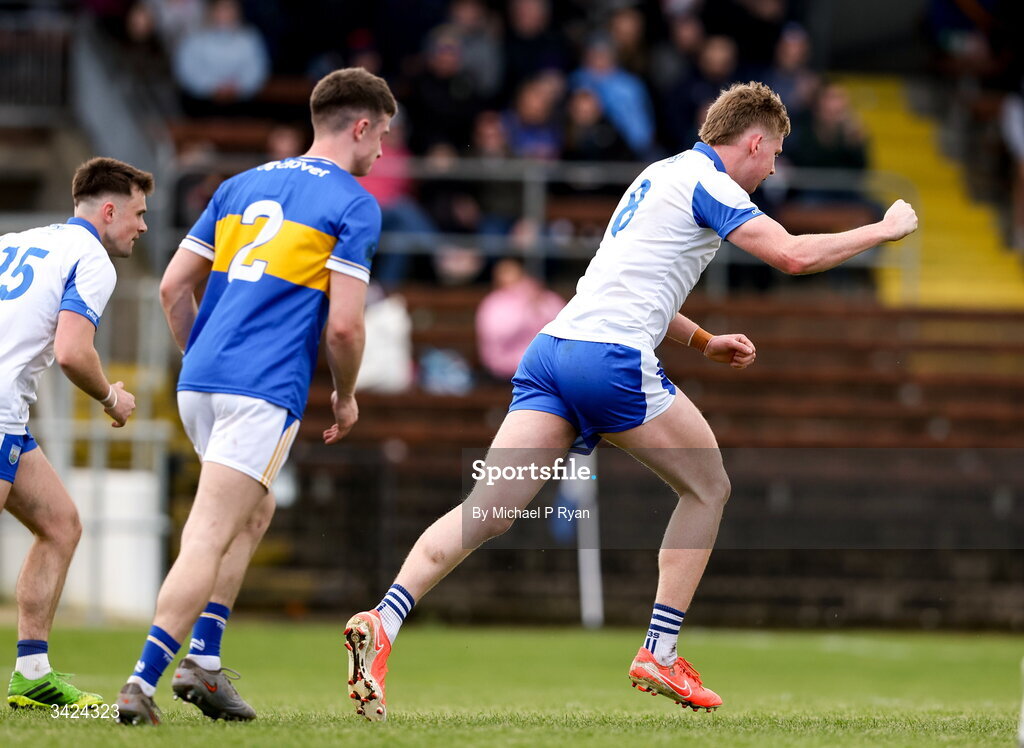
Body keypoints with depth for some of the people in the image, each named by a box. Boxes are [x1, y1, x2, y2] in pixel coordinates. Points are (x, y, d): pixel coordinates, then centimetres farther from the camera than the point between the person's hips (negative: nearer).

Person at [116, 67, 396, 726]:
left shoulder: (242, 186, 18)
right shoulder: (353, 204, -2)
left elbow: (174, 287, 15)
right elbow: (344, 325, -9)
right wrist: (346, 398, 7)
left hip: (199, 381, 7)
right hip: (265, 392, -7)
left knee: (255, 514, 24)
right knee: (210, 539, -10)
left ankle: (203, 658, 15)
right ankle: (143, 681, -18)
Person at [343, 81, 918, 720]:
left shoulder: (663, 175, 28)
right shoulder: (707, 183, -1)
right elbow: (794, 255, -12)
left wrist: (704, 342, 33)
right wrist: (883, 230, 2)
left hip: (552, 350, 8)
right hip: (611, 359, -8)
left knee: (489, 511, -5)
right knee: (708, 487, 12)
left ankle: (382, 624, -24)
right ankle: (659, 655, 10)